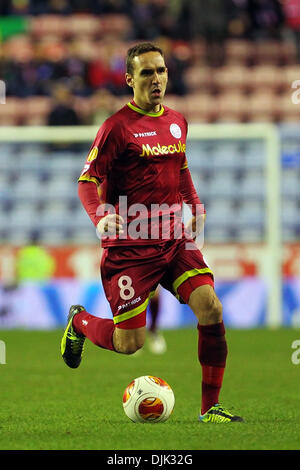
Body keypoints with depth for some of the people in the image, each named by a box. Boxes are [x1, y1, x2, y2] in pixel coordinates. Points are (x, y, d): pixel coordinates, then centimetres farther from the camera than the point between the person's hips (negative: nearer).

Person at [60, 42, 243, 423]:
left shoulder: (176, 122, 11)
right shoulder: (118, 126, -9)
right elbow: (87, 181, -8)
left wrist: (194, 205, 11)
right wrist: (101, 217, -27)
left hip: (175, 241, 5)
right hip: (129, 246, -5)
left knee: (210, 308, -17)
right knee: (129, 344, -4)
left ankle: (210, 407, -5)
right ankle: (79, 322, 31)